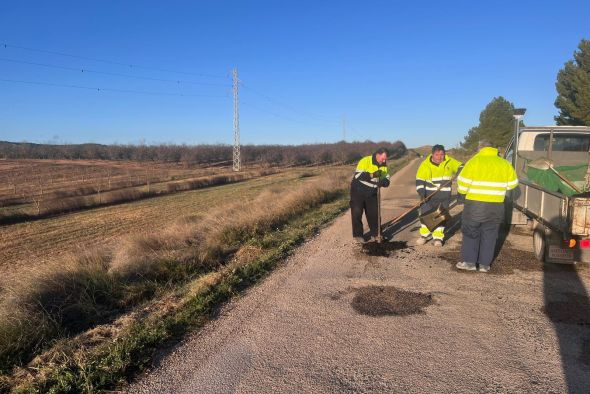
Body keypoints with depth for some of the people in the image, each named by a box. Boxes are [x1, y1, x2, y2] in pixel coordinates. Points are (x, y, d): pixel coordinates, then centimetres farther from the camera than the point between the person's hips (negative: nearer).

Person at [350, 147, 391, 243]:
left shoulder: (384, 165, -2)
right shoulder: (365, 161, -21)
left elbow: (386, 180, -2)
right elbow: (357, 175, -30)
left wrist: (383, 182, -27)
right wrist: (372, 175, -39)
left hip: (371, 193, 5)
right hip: (358, 192, -5)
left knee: (374, 213, 8)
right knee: (357, 213, -3)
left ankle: (375, 234, 21)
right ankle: (357, 235, 7)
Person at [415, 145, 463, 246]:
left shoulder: (449, 162, -1)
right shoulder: (425, 164, -7)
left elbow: (460, 167, 10)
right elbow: (419, 181, -8)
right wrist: (422, 193, -18)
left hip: (444, 196, 1)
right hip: (429, 196, -1)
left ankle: (438, 237, 16)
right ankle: (425, 234, 23)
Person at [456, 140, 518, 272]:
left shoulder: (474, 161, -9)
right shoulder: (504, 163, 5)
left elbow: (463, 181, -12)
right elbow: (512, 183, 11)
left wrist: (462, 193, 5)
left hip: (475, 204, -3)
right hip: (496, 206, 4)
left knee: (470, 233, 9)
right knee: (489, 234, 11)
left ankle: (469, 261, 8)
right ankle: (485, 264, 13)